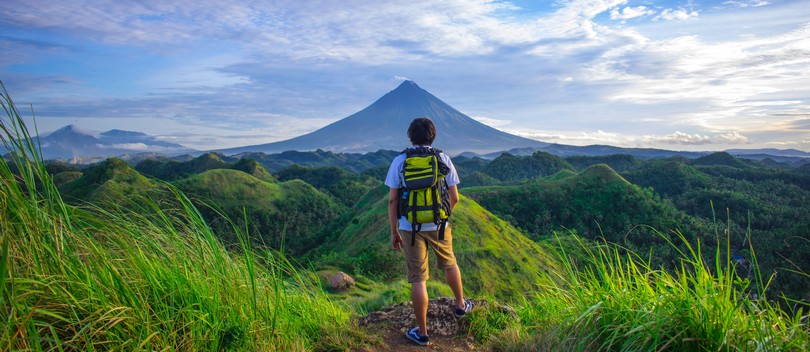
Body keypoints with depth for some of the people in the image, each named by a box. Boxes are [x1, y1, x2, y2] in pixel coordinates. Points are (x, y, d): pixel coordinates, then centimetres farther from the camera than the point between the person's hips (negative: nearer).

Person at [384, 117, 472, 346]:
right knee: (449, 264, 26)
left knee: (418, 279, 5)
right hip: (438, 225, 1)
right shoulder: (443, 159, -2)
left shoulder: (399, 161, -5)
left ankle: (422, 332, 14)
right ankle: (461, 305, 46)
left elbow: (392, 200, -5)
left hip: (410, 227, -1)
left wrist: (394, 232, 3)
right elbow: (454, 198, 1)